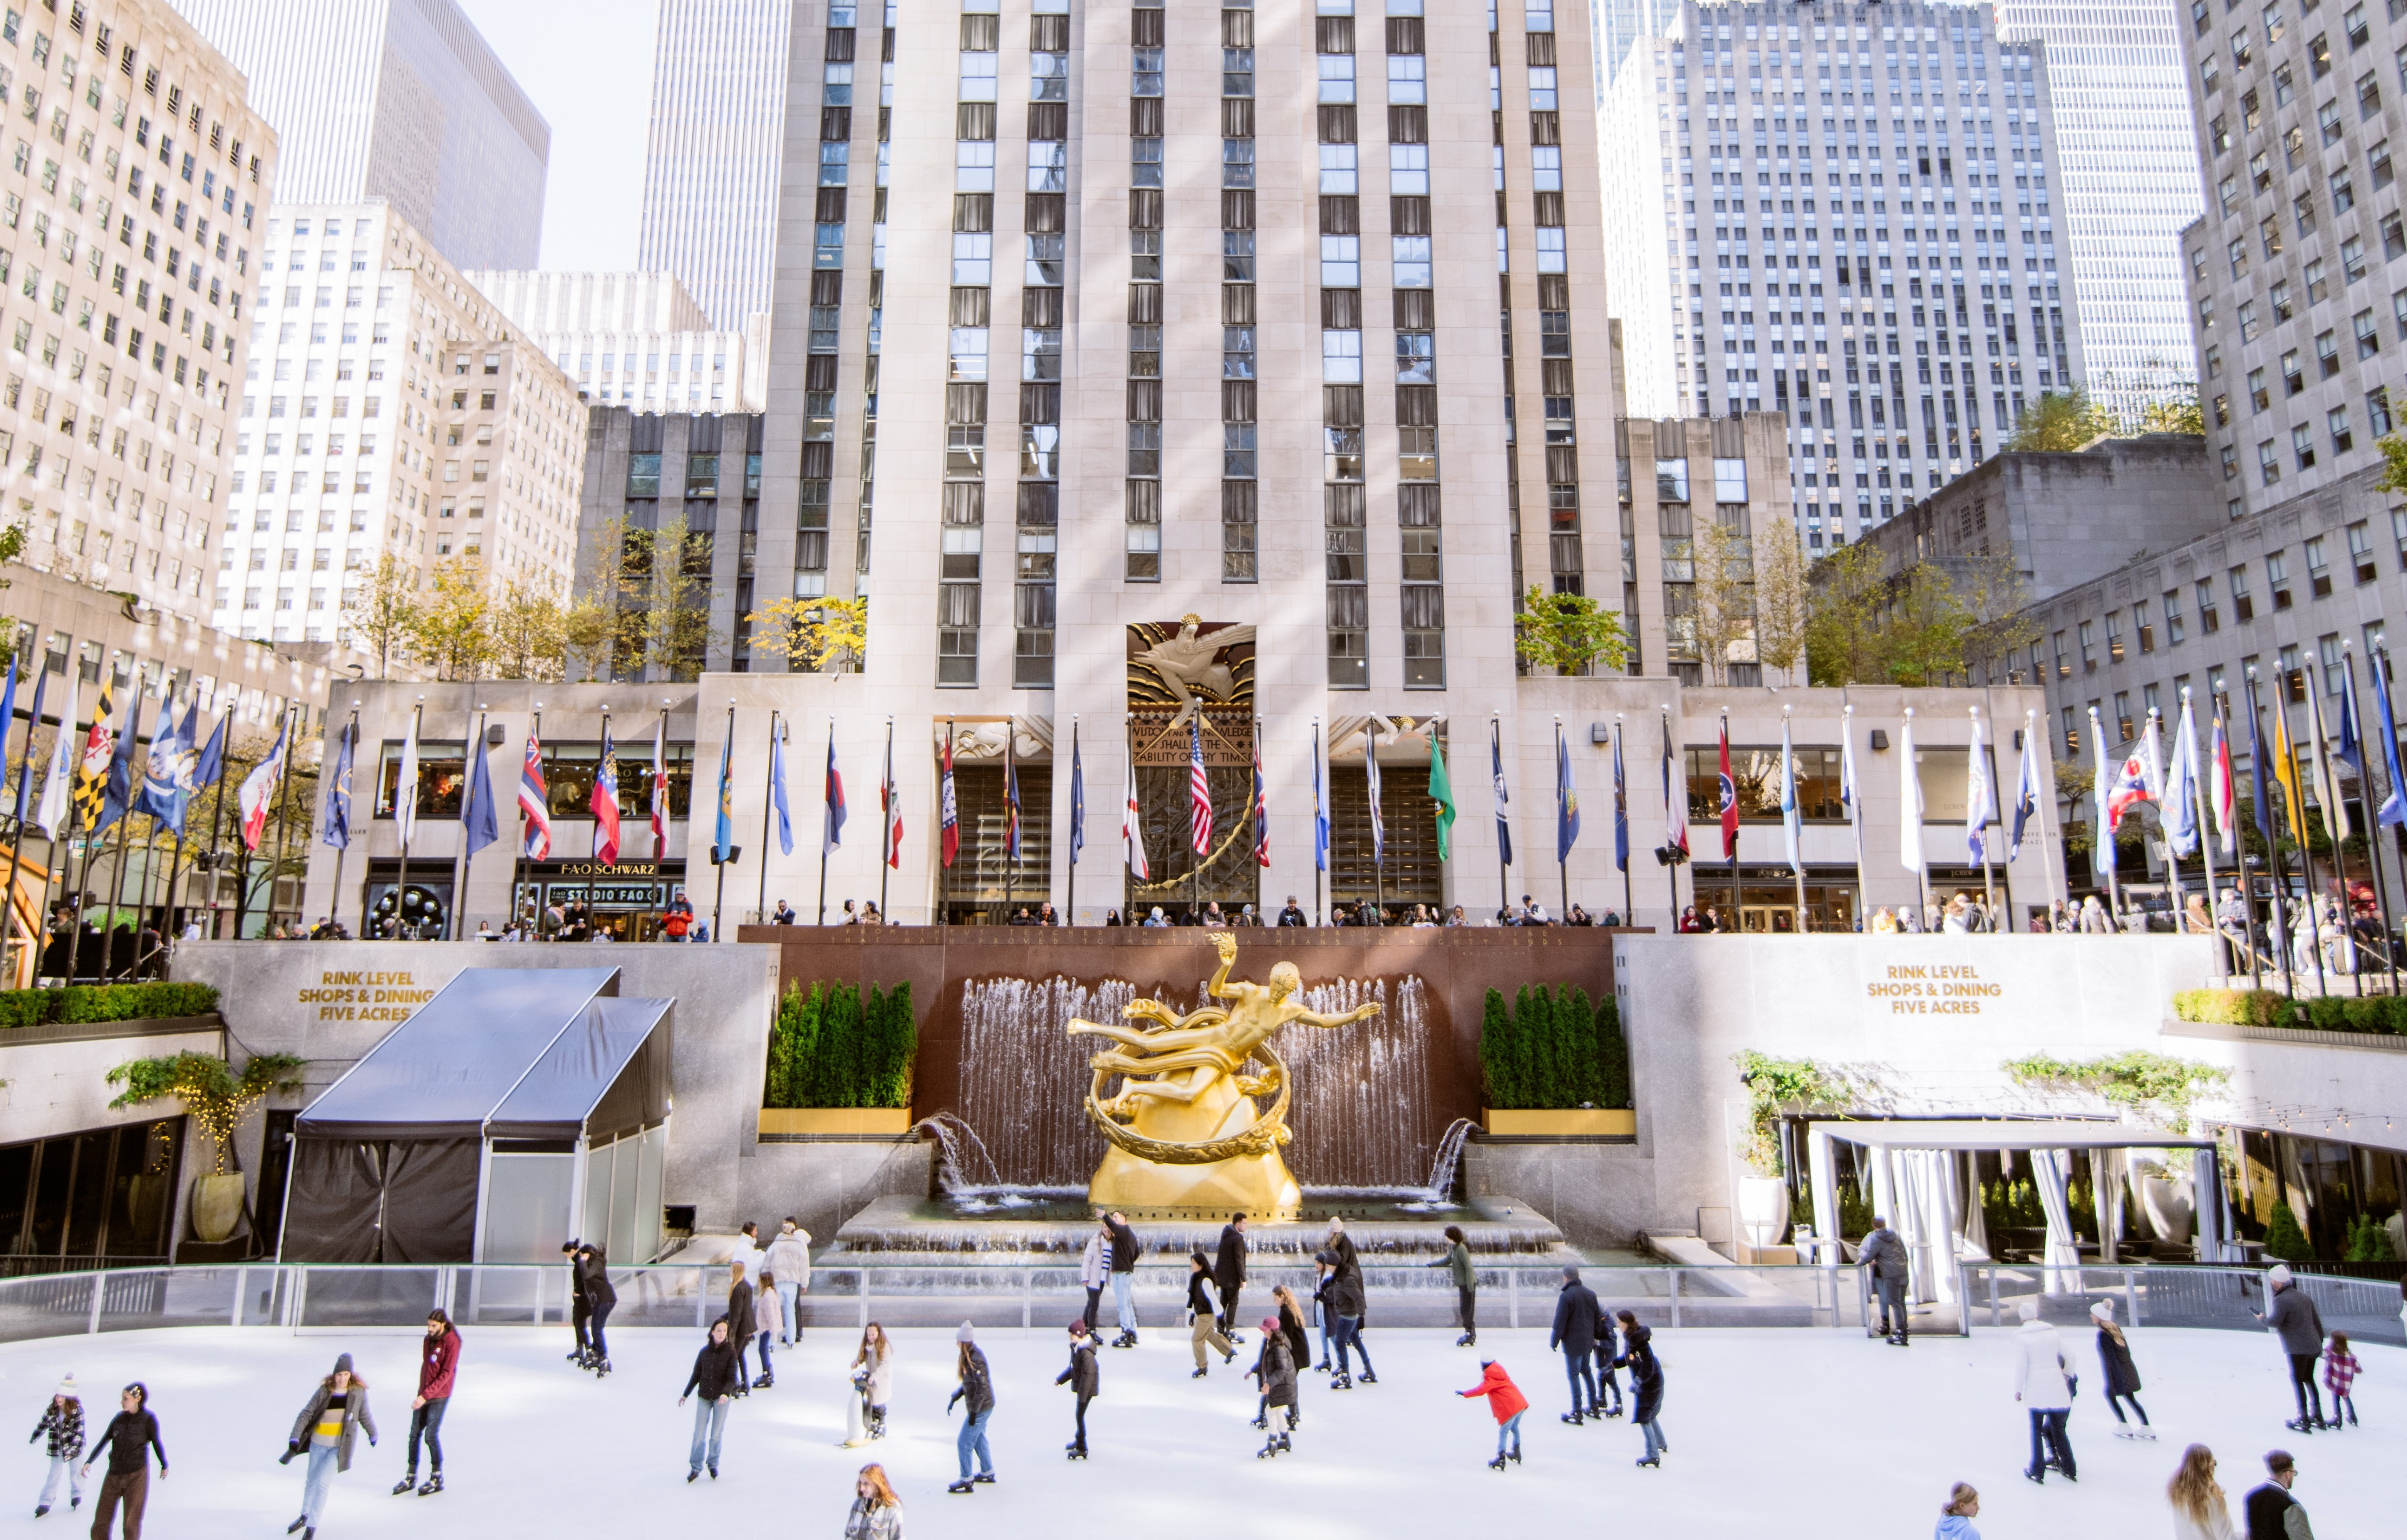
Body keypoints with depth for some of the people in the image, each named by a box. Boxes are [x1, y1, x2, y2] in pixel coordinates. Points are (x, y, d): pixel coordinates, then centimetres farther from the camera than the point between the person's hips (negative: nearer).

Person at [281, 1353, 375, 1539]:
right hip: (318, 1444, 2)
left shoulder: (359, 1391, -8)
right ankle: (305, 1516, 46)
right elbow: (306, 1414, -9)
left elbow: (365, 1415, 6)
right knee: (311, 1481, 20)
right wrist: (295, 1438, -21)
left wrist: (373, 1434, 18)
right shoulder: (324, 1391, -10)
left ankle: (312, 1525, 8)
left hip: (340, 1446, -2)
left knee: (323, 1483, -10)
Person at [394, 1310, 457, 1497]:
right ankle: (411, 1477, 20)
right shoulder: (428, 1340, 8)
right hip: (423, 1395, 7)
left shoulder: (451, 1342, -15)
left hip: (439, 1397, -7)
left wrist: (426, 1395, -22)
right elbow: (425, 1366, 17)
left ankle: (437, 1479, 8)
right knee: (415, 1435, 8)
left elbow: (446, 1374, -18)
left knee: (431, 1435, -6)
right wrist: (421, 1393, 14)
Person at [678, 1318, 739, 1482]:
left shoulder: (731, 1353, -9)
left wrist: (726, 1394, -30)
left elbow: (732, 1378, -13)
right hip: (704, 1397, 2)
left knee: (717, 1435, 4)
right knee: (699, 1434, 0)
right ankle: (695, 1468, 13)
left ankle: (713, 1465, 23)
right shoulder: (705, 1351, -1)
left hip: (723, 1398, -2)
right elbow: (696, 1375, 10)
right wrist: (685, 1395, 14)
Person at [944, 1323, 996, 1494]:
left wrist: (974, 1411, -22)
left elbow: (982, 1387, -27)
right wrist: (954, 1399, 11)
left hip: (981, 1407, -10)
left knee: (964, 1443, 0)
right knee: (979, 1438, 23)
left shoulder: (975, 1360, -27)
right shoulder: (969, 1356, 4)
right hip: (984, 1406, 10)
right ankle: (988, 1473, 37)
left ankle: (966, 1481, 11)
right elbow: (967, 1383, 15)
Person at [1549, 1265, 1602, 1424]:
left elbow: (1559, 1322, -18)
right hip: (1588, 1342, 7)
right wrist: (1595, 1337, 21)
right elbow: (1597, 1317, 10)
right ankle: (1593, 1406, 28)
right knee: (1587, 1372, 20)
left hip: (1572, 1343, -7)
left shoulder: (1565, 1296, -19)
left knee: (1574, 1375, 0)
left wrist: (1553, 1342, -7)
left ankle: (1577, 1412, 2)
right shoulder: (1591, 1294, 2)